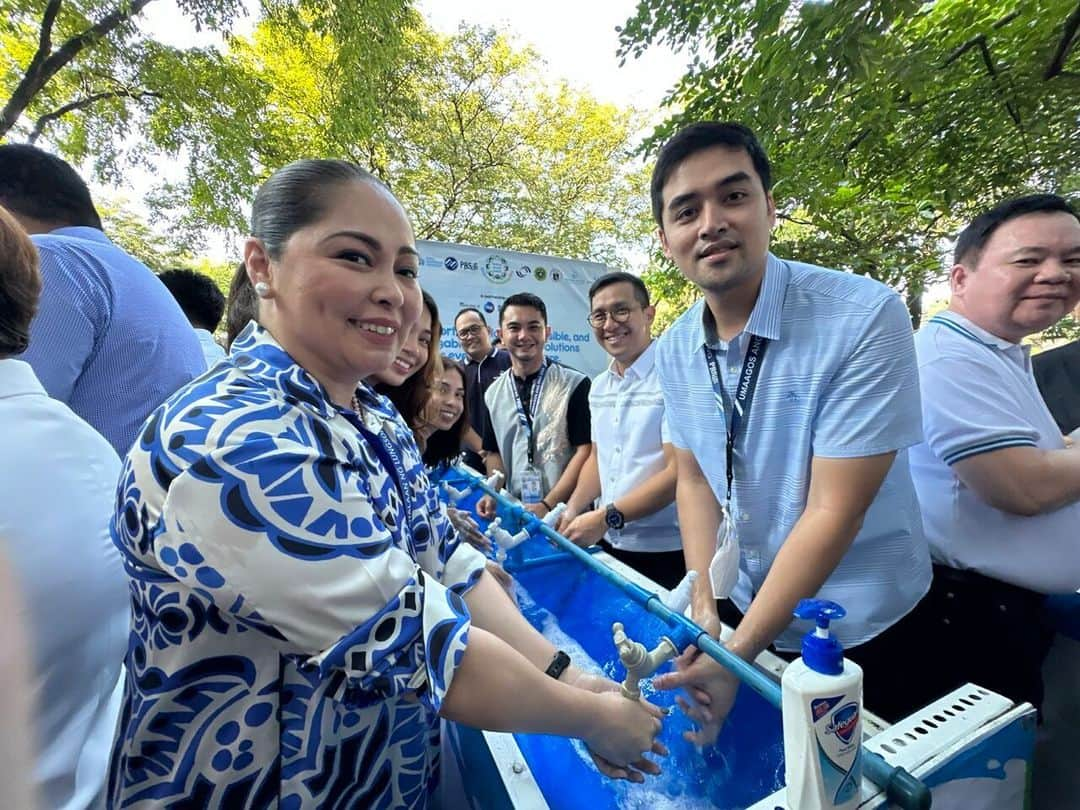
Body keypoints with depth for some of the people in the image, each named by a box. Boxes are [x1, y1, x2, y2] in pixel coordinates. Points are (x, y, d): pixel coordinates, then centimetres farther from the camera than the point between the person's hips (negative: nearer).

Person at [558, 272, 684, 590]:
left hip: (664, 551, -6)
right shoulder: (599, 387, 7)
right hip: (609, 544, 7)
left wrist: (607, 517, -18)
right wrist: (573, 510, 0)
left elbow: (679, 472, -20)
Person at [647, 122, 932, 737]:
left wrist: (736, 657, -20)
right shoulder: (675, 350, -7)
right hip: (744, 609, 5)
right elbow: (693, 480, -1)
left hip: (863, 633, -4)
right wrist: (705, 613, -7)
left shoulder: (866, 317, -24)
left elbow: (832, 512, -25)